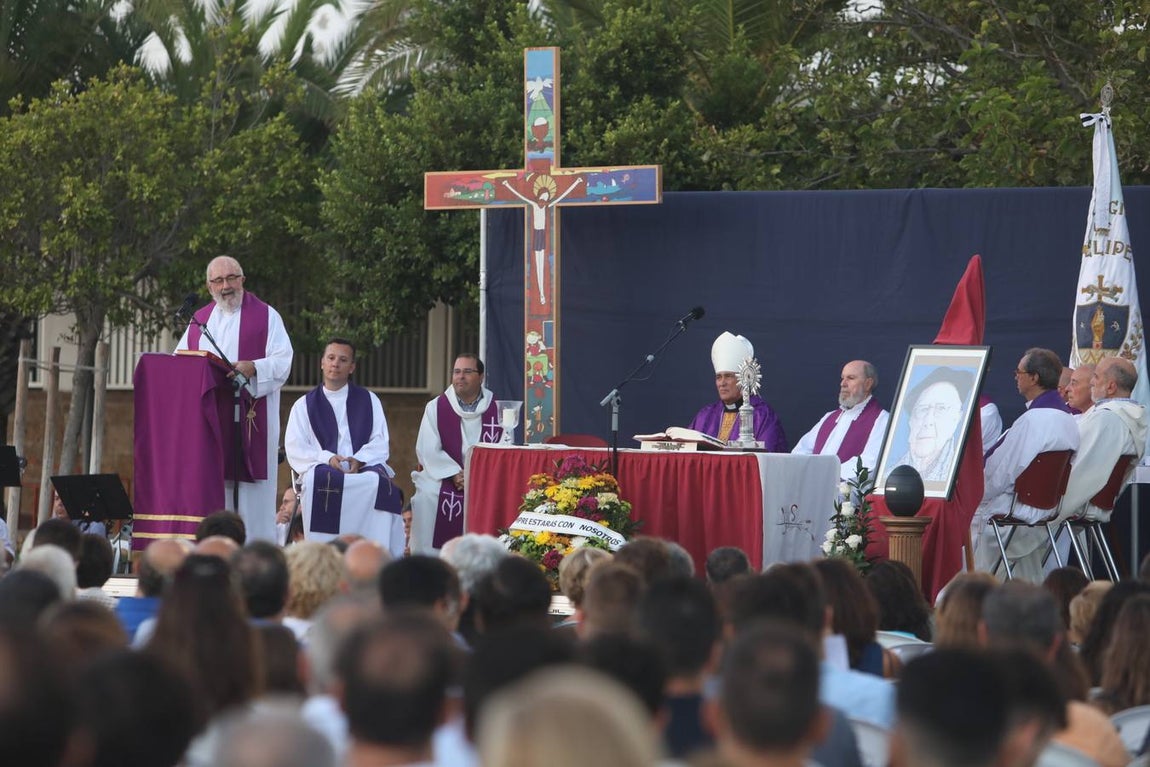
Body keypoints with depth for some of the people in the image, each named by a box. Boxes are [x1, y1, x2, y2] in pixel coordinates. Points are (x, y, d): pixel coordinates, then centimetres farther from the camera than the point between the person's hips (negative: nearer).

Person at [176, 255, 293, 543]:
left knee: (249, 493, -8)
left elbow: (283, 362, -5)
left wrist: (253, 368, -23)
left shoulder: (265, 316, 5)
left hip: (249, 418, -4)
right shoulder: (199, 320, 19)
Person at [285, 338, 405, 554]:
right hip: (321, 469, -1)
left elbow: (381, 443, 10)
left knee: (379, 482, -36)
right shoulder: (304, 405, 18)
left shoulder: (369, 401, 21)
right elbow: (295, 449, 5)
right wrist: (327, 458, -14)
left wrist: (359, 460, -12)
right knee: (318, 482, -38)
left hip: (364, 467, 1)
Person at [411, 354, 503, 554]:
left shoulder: (495, 409, 6)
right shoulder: (435, 408, 6)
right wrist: (454, 474, -14)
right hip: (441, 479, 0)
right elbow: (428, 451, -2)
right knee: (428, 496, -20)